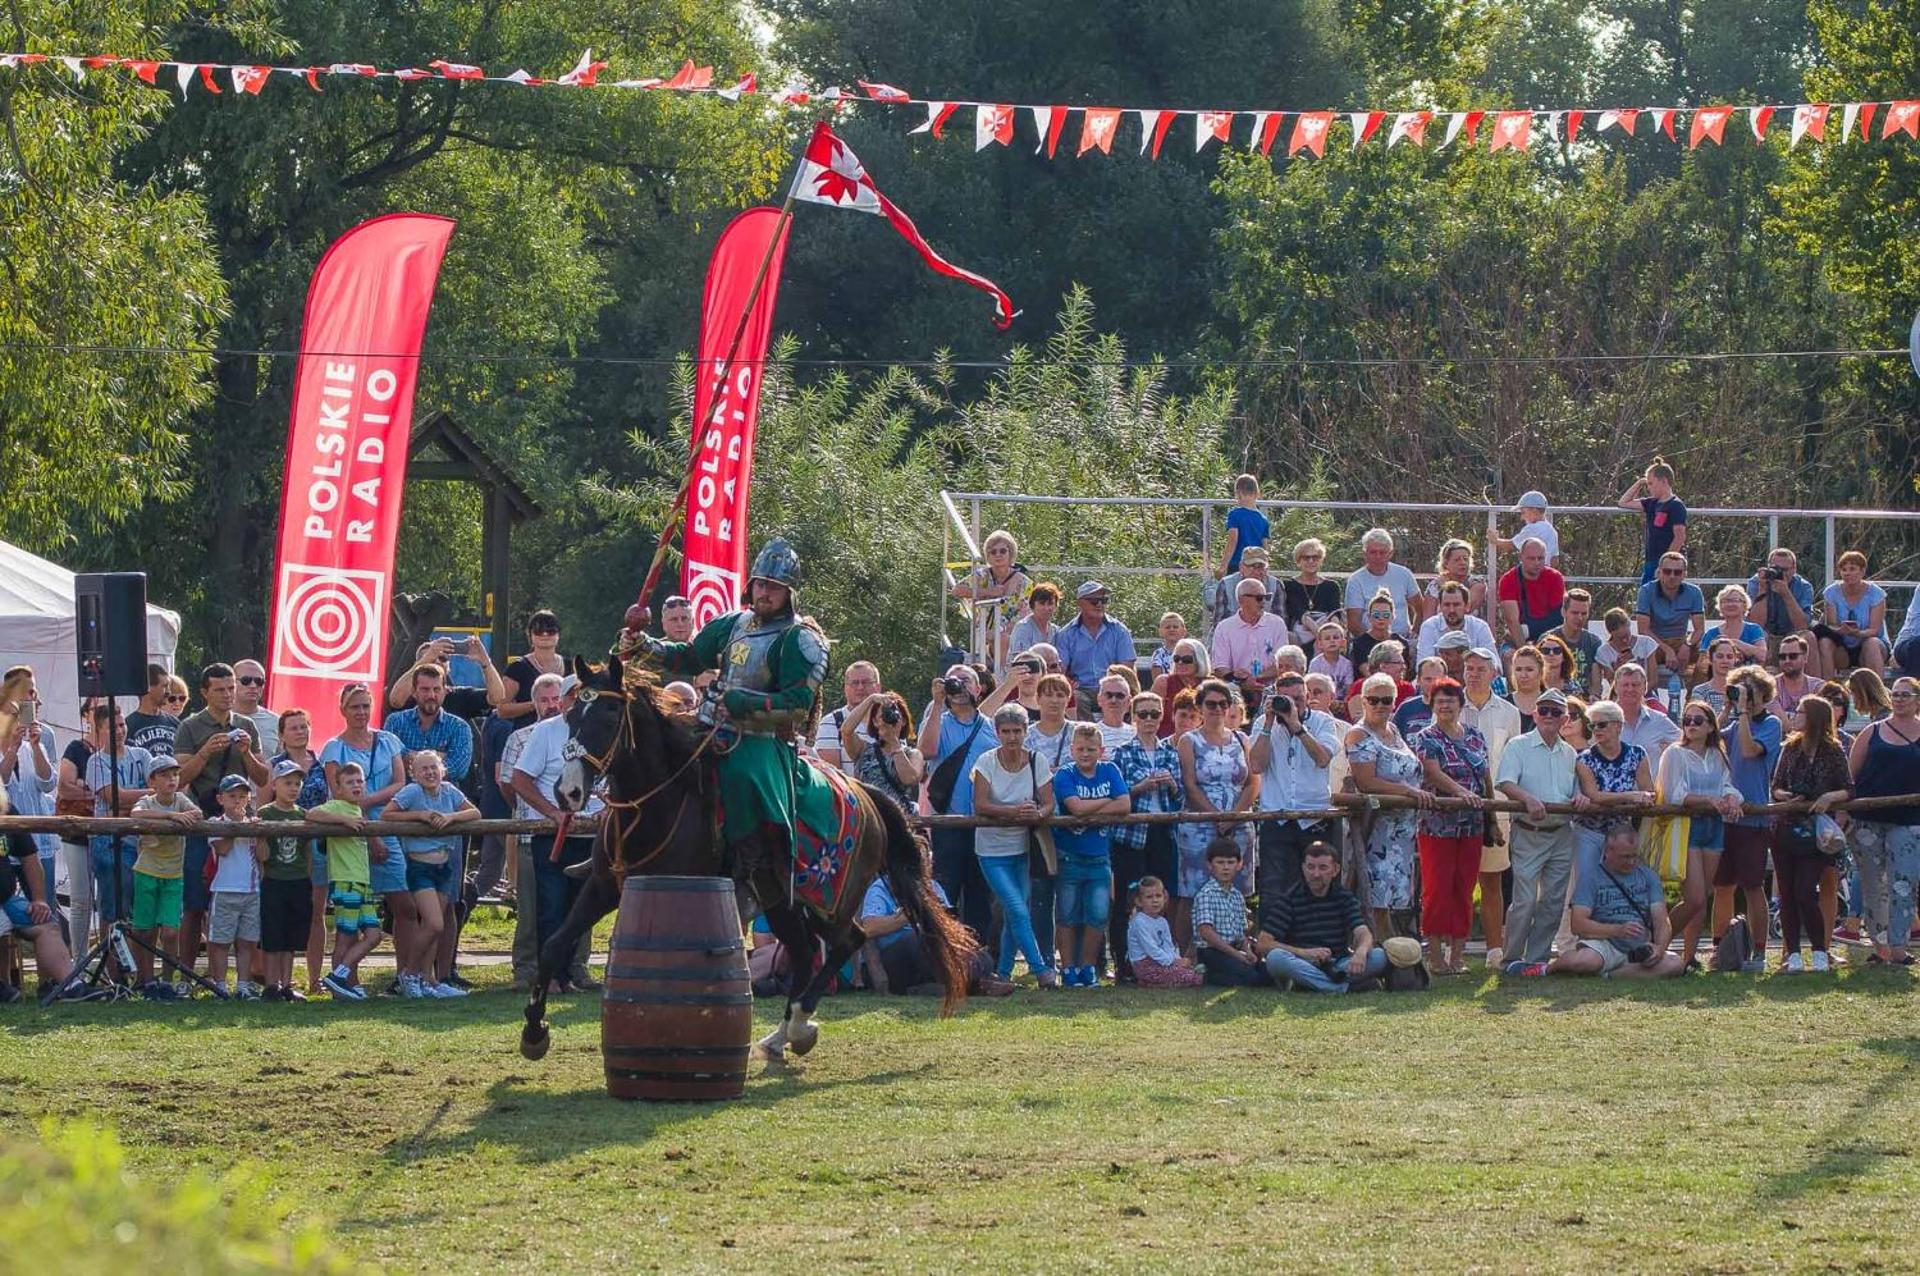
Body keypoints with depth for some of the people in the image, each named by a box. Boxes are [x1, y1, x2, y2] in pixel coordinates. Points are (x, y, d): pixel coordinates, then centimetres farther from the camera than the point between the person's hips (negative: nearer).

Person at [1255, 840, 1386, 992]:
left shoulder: (1345, 898, 8)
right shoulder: (1289, 900, 0)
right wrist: (1304, 953, -22)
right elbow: (1262, 944, -8)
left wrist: (1361, 952, -32)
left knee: (1380, 957, -23)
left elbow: (1363, 934, -6)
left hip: (1338, 965, 2)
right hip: (1301, 965, -2)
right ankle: (1345, 986, -39)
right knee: (1276, 957, -35)